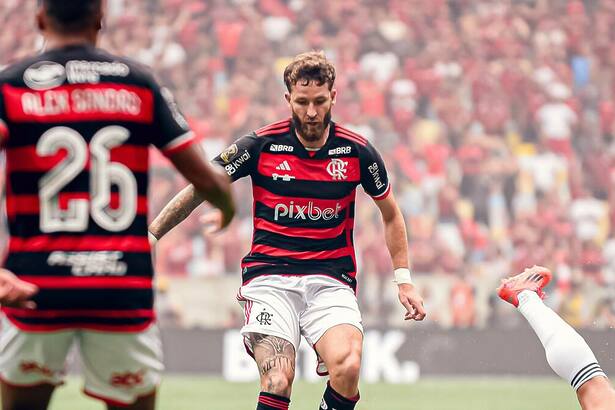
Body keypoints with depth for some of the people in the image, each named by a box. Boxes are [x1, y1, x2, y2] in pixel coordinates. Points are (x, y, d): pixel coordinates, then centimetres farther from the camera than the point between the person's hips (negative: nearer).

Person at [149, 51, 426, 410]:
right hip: (270, 277, -1)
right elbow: (197, 190, 5)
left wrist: (404, 279, 13)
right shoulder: (261, 145, -3)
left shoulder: (357, 151, 2)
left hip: (331, 279, 1)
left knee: (348, 368, -27)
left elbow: (391, 215, 18)